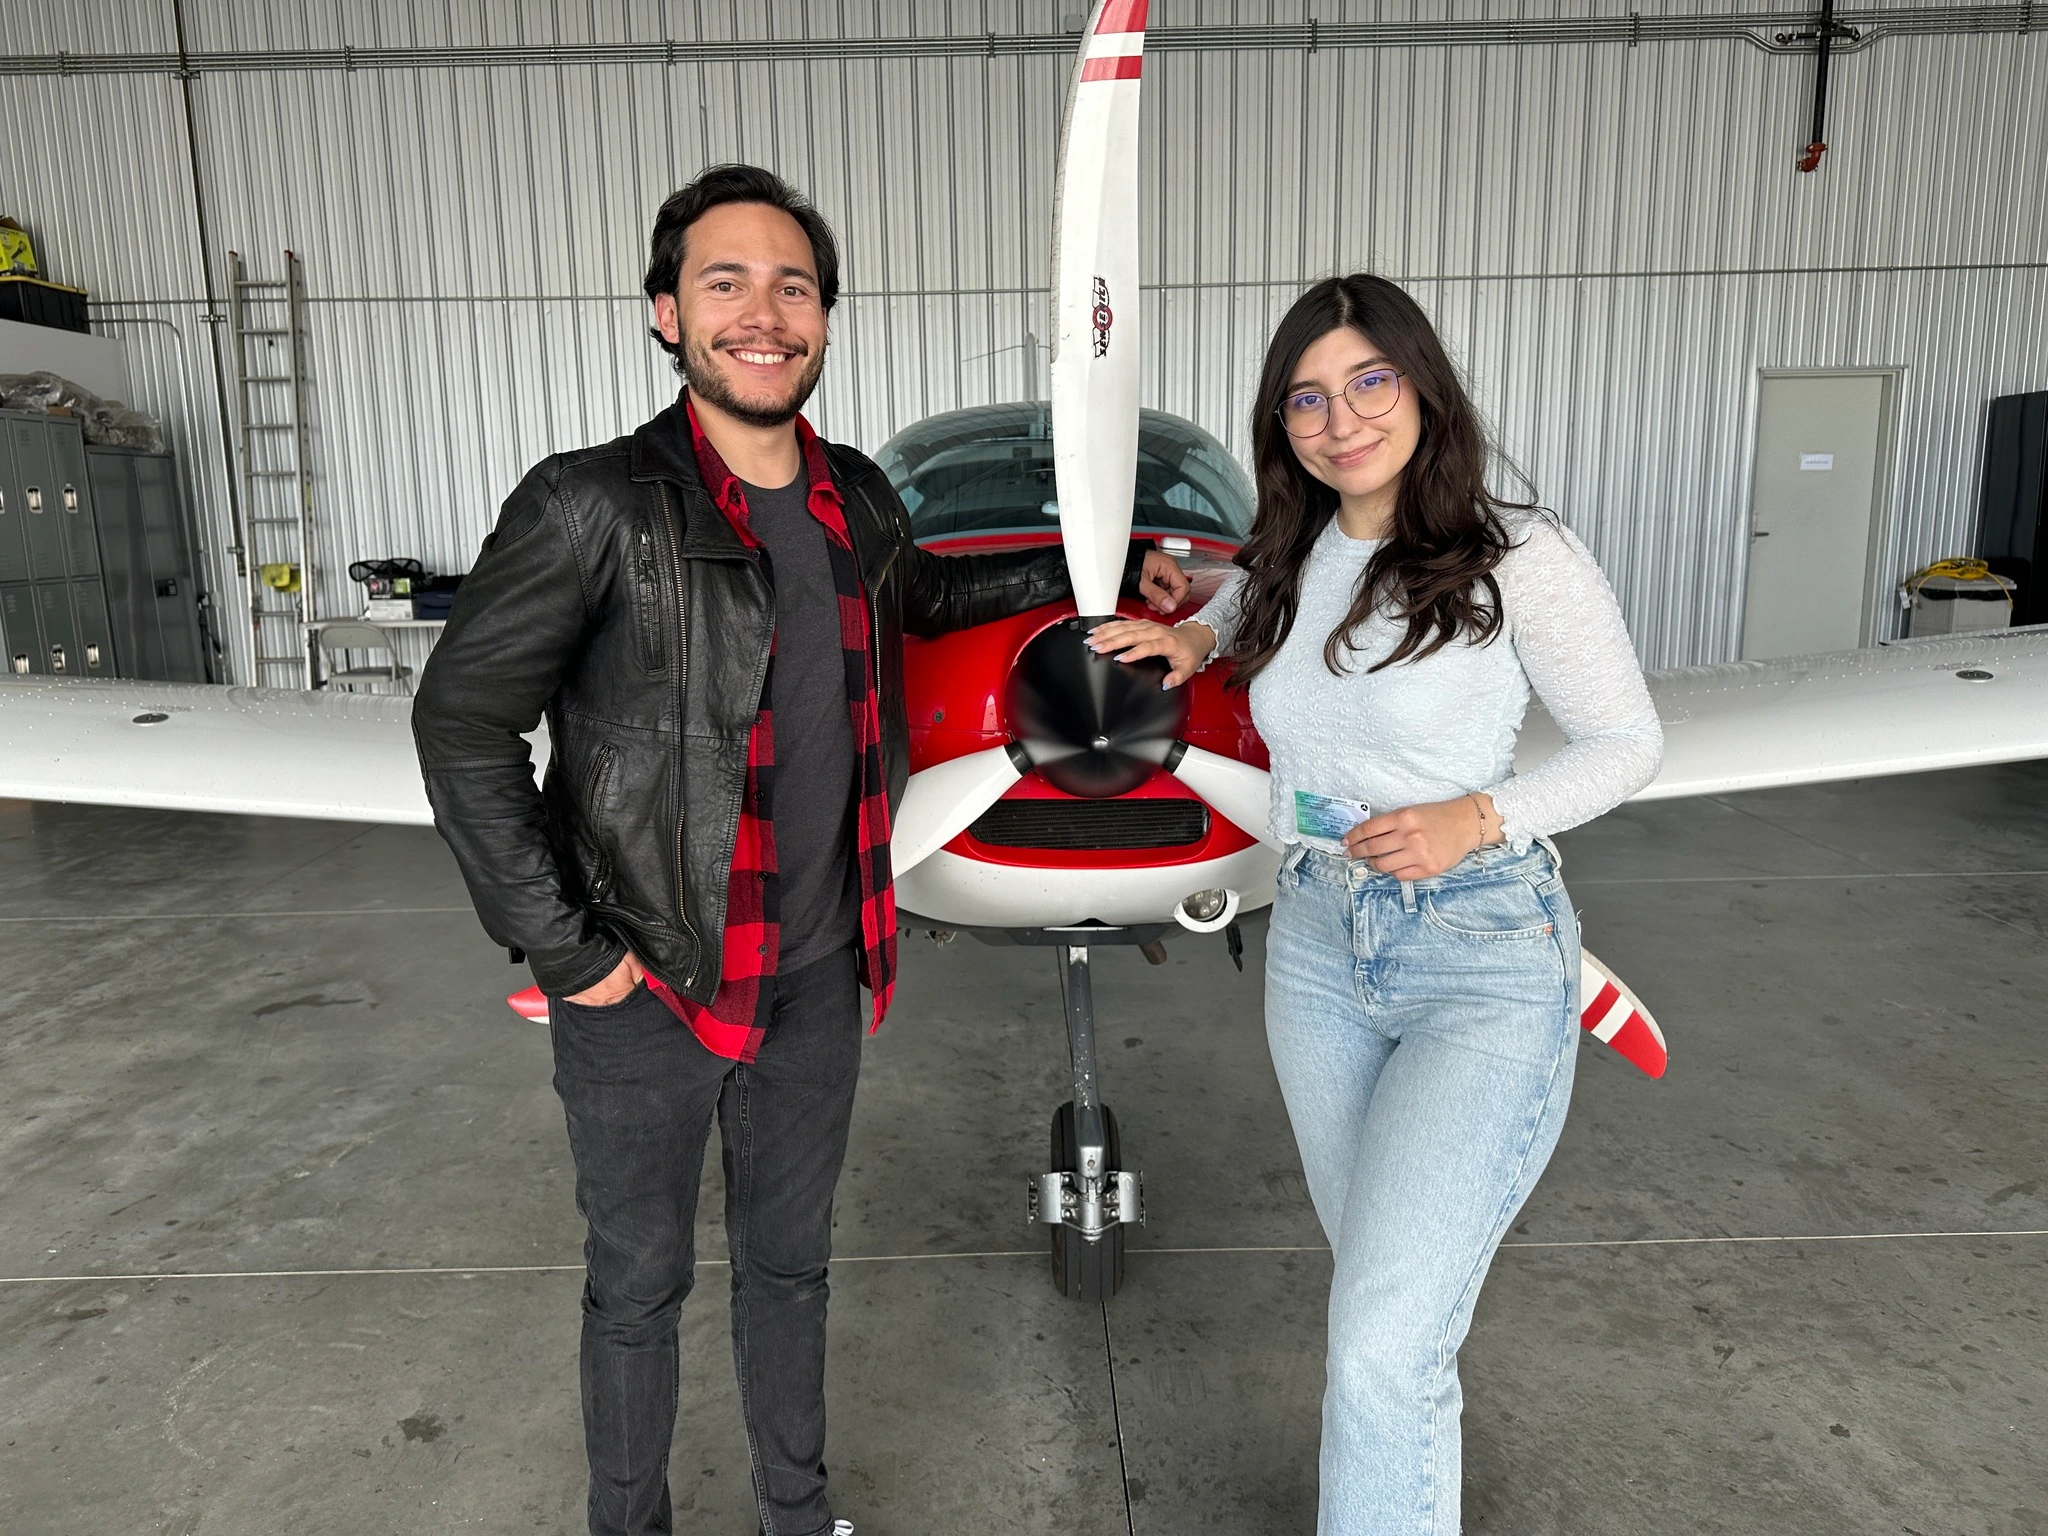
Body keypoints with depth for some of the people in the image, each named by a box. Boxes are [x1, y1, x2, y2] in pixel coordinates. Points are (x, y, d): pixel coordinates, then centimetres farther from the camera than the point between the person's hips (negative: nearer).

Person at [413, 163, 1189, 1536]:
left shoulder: (856, 500, 1)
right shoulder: (597, 508, -16)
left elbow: (925, 595, 24)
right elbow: (463, 726, -13)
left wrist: (1099, 571, 20)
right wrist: (562, 950, -13)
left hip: (816, 976, 5)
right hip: (645, 989, -4)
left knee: (790, 1263, 22)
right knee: (640, 1282, 16)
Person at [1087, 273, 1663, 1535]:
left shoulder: (1521, 558, -12)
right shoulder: (1289, 561, 5)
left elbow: (1629, 743, -4)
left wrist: (1479, 817, -19)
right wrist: (1197, 636, 9)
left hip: (1486, 965, -6)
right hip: (1316, 946, 6)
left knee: (1382, 1350, -12)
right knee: (1378, 1276, 21)